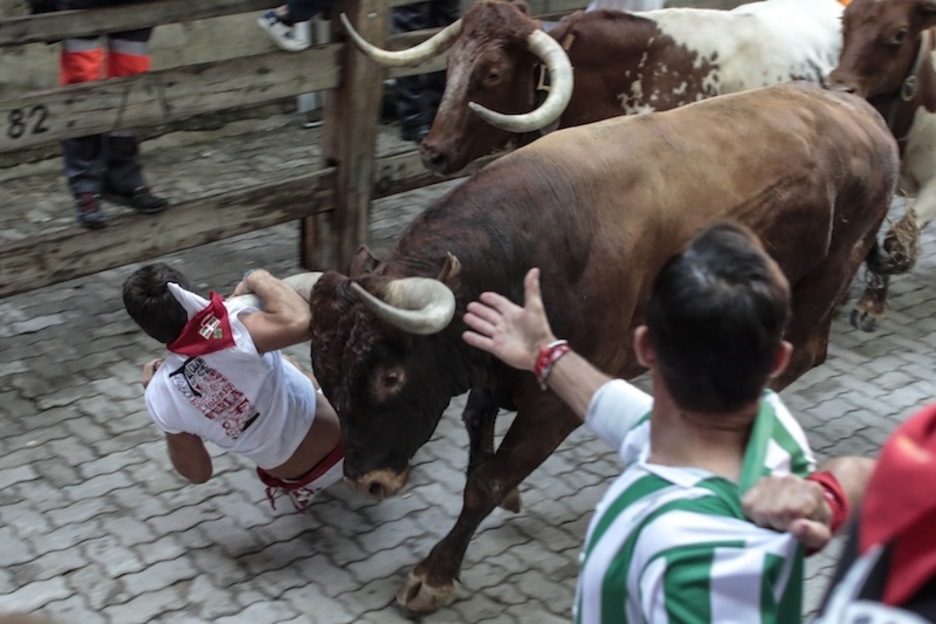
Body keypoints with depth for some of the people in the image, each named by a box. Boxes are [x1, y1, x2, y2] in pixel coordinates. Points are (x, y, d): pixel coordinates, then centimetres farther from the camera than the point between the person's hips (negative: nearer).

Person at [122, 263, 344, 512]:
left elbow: (198, 472, -4)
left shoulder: (160, 397, -16)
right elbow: (299, 322, -47)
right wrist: (257, 279, -26)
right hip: (338, 443, -3)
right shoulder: (226, 327, -31)